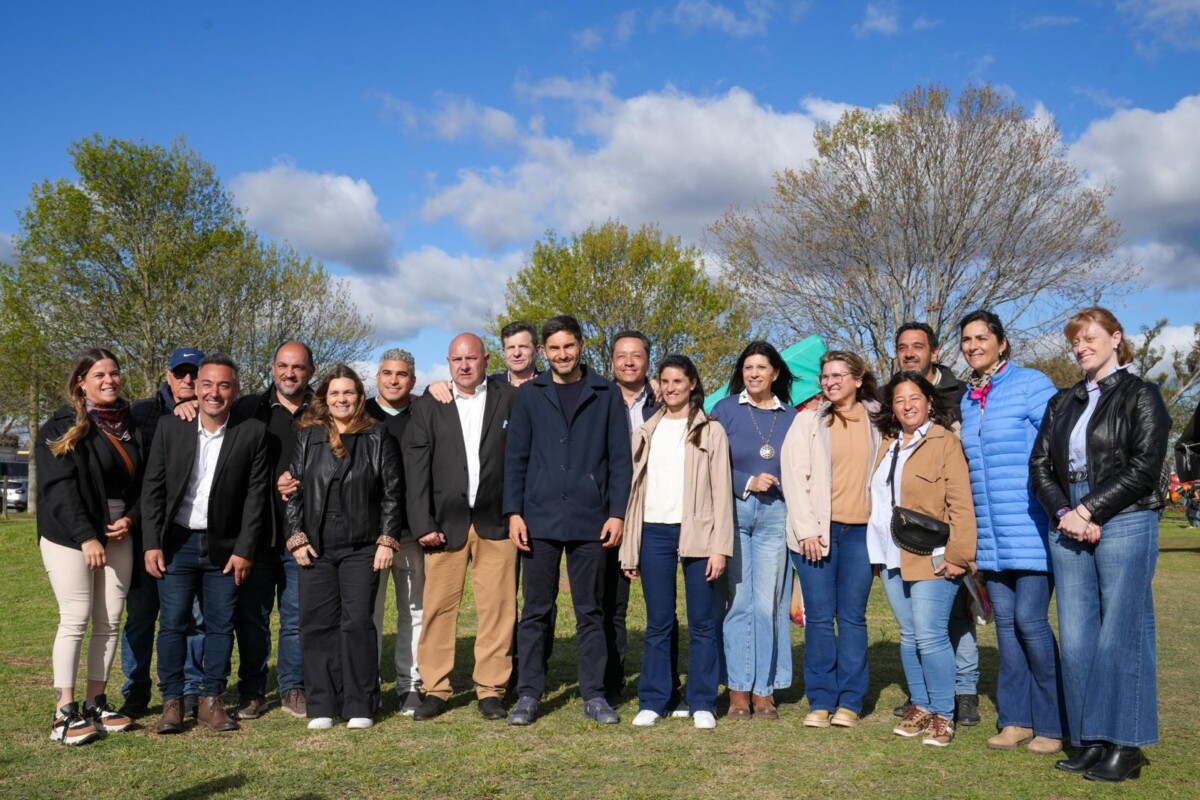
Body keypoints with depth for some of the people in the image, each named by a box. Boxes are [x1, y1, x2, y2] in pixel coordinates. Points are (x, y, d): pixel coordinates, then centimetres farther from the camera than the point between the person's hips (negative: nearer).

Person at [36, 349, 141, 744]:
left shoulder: (131, 424, 11)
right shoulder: (63, 426, -4)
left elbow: (142, 481, 13)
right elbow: (59, 487, -12)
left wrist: (131, 519, -4)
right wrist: (86, 537, -19)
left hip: (118, 536, 5)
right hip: (70, 537, -5)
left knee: (110, 622, 5)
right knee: (75, 620, -6)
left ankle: (95, 703, 14)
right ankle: (64, 712, 0)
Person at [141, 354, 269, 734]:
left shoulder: (253, 432, -4)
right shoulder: (170, 426, 0)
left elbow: (255, 495, -3)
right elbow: (153, 488, 1)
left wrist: (245, 549, -6)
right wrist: (152, 544, -4)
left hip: (224, 546, 0)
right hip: (176, 542, 0)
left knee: (221, 626, 6)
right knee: (173, 624, 4)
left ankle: (212, 700, 18)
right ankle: (172, 702, 15)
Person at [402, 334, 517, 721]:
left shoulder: (509, 398, 6)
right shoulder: (428, 406, 8)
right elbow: (416, 467, 2)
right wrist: (422, 525, -5)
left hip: (496, 522, 0)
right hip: (446, 523, 1)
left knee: (497, 608, 1)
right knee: (439, 607, 2)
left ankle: (491, 689, 12)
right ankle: (436, 689, 13)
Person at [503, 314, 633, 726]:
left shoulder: (606, 395, 5)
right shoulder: (529, 395, 7)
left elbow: (620, 458, 3)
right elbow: (516, 457, 5)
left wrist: (617, 512, -4)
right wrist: (514, 512, -3)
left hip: (590, 521, 0)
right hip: (539, 519, 1)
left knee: (590, 612, 8)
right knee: (535, 612, 6)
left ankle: (594, 695, 16)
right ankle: (529, 694, 15)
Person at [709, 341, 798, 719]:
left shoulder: (791, 416, 10)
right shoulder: (725, 409, 5)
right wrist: (748, 483, -11)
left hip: (775, 516, 1)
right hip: (733, 513, -1)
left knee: (769, 604, 1)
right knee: (736, 601, 0)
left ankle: (765, 689, 10)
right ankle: (738, 689, 8)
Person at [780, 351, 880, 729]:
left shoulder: (875, 421, 9)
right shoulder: (808, 420, 3)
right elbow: (793, 476, -2)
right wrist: (806, 529, -9)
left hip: (860, 531, 1)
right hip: (816, 531, -1)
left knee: (853, 616, 3)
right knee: (819, 618, 1)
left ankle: (850, 702, 12)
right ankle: (821, 701, 9)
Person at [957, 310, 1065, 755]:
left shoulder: (1030, 384, -5)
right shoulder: (968, 400, 15)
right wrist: (971, 528, 17)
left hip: (1031, 529, -6)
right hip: (991, 533, 6)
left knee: (1029, 620, -7)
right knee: (1005, 622, 9)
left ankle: (1051, 723, 8)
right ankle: (1016, 718, 18)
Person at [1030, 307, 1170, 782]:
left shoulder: (1140, 395, 1)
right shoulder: (1062, 403, 16)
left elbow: (1143, 469, -9)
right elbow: (1040, 466, 9)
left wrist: (1087, 510, -12)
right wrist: (1064, 514, -8)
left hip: (1125, 524, -5)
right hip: (1068, 527, 5)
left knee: (1121, 634, -2)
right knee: (1076, 637, 5)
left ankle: (1124, 744, 7)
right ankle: (1090, 740, 14)